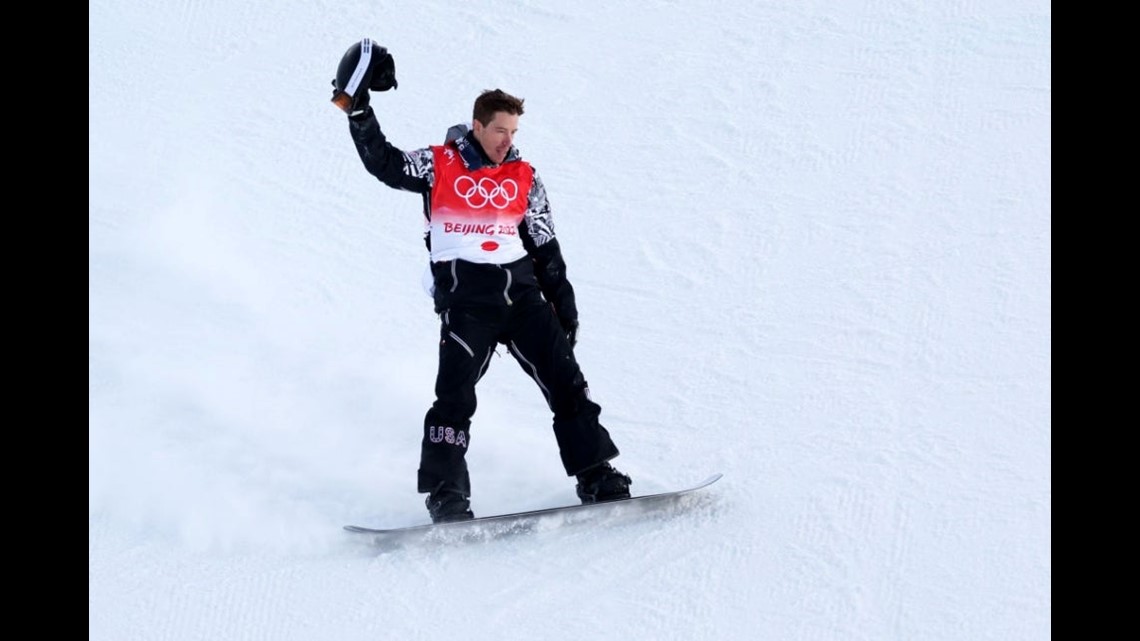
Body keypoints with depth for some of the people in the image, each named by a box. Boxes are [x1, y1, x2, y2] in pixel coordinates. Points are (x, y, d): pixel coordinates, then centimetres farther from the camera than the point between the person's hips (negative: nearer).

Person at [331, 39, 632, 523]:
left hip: (522, 293, 4)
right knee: (456, 396, -13)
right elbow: (383, 164, -2)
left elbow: (547, 251, 15)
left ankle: (596, 477, 7)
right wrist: (357, 108, -11)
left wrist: (565, 310, 13)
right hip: (465, 298, -3)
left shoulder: (524, 179, 12)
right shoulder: (438, 165, 4)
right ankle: (445, 494, -7)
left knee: (566, 383, 0)